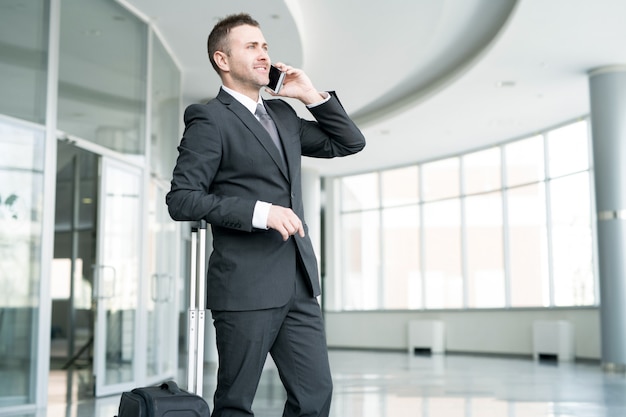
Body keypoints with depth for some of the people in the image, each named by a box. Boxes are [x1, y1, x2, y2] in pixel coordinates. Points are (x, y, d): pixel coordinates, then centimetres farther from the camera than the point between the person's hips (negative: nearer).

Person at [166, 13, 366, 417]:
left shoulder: (283, 114, 17)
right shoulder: (209, 118, -5)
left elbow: (350, 142, 20)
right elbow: (181, 199, -12)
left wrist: (312, 95, 8)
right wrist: (260, 212, -19)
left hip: (298, 285, 7)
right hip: (246, 287, -7)